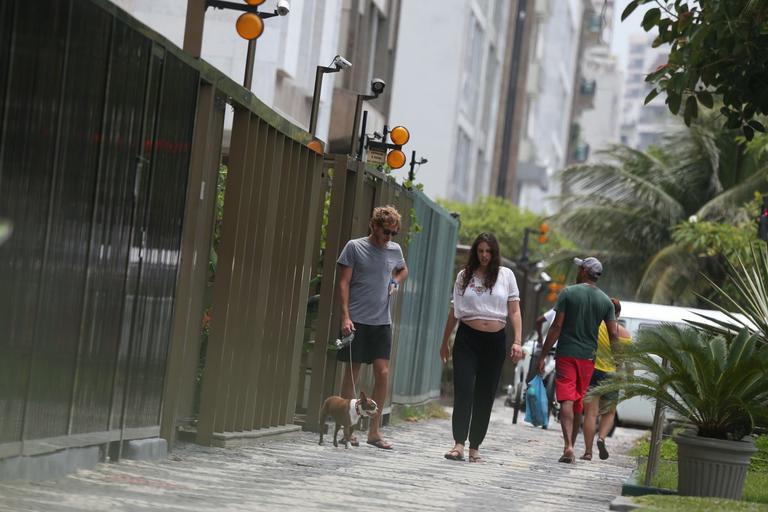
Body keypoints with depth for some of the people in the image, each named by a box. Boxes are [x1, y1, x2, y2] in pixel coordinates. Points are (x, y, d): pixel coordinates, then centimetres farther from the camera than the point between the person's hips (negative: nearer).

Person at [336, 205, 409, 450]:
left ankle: (374, 431, 4)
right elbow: (344, 283, -4)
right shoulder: (354, 247, -3)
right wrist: (345, 316, -13)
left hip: (382, 321, 4)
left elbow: (403, 270, 30)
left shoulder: (395, 250, 9)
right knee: (352, 372, 1)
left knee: (383, 373, -3)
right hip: (356, 320, -4)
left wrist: (395, 281, 8)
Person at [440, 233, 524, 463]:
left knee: (485, 396, 4)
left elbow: (514, 311, 4)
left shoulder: (506, 275, 5)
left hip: (495, 341, 1)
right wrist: (445, 342, 17)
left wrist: (517, 342, -6)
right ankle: (459, 443, -18)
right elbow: (454, 312, 14)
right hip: (467, 339, -1)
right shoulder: (464, 276, 7)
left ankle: (474, 448, 9)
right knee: (463, 391, -12)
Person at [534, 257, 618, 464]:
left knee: (566, 400, -9)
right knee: (578, 403, 15)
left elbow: (556, 327, -9)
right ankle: (571, 446, 22)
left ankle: (568, 445, -25)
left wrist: (543, 355, -5)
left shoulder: (568, 293, -5)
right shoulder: (606, 301, 5)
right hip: (588, 357, 4)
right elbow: (613, 335, 1)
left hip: (566, 354, -4)